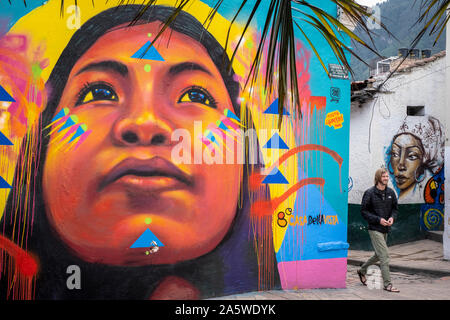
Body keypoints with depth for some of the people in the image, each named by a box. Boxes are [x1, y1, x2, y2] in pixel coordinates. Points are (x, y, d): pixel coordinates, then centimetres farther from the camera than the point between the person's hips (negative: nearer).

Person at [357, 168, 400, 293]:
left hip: (385, 229, 7)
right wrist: (378, 219, -18)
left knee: (378, 255, 18)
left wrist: (392, 217, -6)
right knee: (384, 255, -12)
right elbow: (364, 211, -8)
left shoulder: (390, 192, 6)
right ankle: (387, 284, -6)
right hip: (374, 229, -7)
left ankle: (362, 271, 40)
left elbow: (395, 208, 16)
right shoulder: (370, 193, -10)